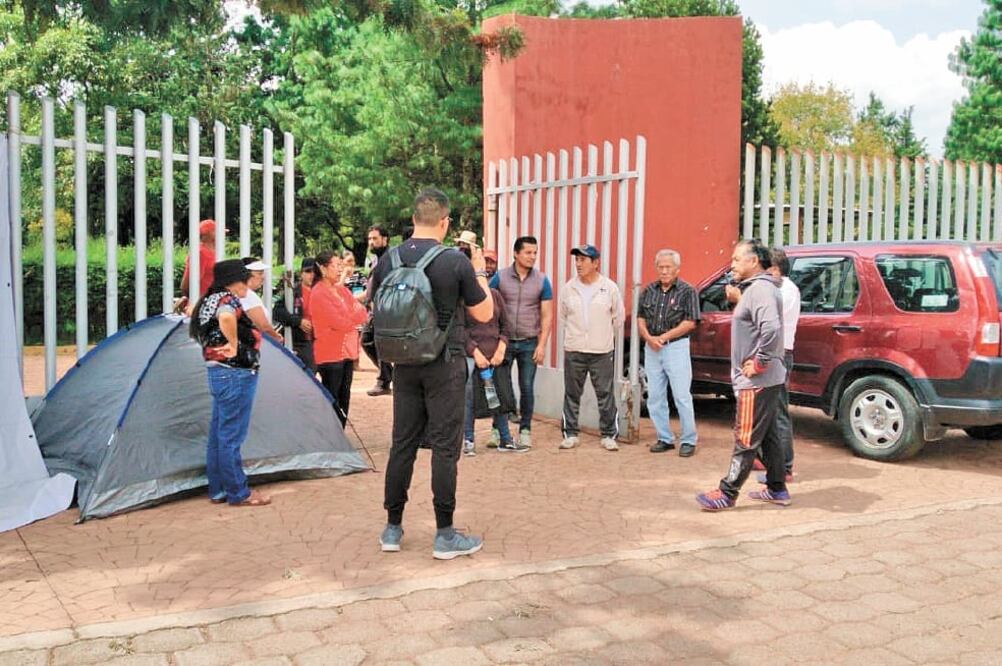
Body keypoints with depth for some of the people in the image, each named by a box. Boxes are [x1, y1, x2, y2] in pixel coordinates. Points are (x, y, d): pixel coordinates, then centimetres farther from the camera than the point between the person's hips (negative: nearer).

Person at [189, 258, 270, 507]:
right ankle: (239, 493, 8)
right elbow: (226, 317, -40)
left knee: (218, 434, 15)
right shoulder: (228, 299, -17)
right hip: (235, 374, -10)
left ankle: (218, 490, 25)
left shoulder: (208, 300, 13)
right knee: (231, 436, -1)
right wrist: (234, 346, -27)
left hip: (216, 373, 10)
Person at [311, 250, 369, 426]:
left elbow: (363, 314, 5)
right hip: (330, 354, -8)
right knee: (331, 403, -2)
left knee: (344, 401, 12)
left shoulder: (342, 289, 13)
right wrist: (354, 317, -2)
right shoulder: (318, 293, -12)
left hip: (347, 352, 8)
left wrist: (347, 320, -12)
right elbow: (339, 323, -18)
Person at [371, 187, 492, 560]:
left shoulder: (388, 261, 2)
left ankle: (392, 528, 20)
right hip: (444, 365, -4)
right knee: (445, 447, 2)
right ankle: (445, 535, 8)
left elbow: (378, 310, 14)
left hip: (404, 365, 4)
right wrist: (479, 272, 10)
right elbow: (483, 314, -1)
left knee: (402, 443, 12)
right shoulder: (457, 262, -11)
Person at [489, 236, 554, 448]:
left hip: (529, 343, 0)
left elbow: (547, 315, 1)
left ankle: (525, 430, 17)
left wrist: (542, 345, -6)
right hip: (504, 341, 0)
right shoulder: (500, 277, -2)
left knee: (527, 388, 5)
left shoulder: (542, 280, 0)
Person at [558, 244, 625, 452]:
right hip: (573, 351, 2)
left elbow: (618, 318, 8)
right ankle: (570, 434, 18)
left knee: (606, 395, 2)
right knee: (572, 395, 8)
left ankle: (609, 435, 13)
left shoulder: (609, 287, -3)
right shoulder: (569, 288, 2)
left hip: (602, 351, -2)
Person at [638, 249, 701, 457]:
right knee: (655, 397, 8)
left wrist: (663, 337, -12)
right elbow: (640, 318, 11)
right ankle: (664, 439, 18)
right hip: (651, 349, 5)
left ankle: (688, 441, 6)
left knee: (682, 397, -4)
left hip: (676, 348, -5)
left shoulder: (687, 291, -4)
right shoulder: (649, 290, 11)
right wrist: (649, 337, -8)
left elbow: (690, 323, -9)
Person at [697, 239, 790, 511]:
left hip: (757, 381, -11)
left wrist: (759, 364, -24)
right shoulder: (754, 288, 16)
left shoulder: (760, 289, -18)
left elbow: (771, 328, -32)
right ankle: (776, 489, 26)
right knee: (769, 436, 17)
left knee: (746, 440, -4)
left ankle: (727, 494, 2)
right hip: (767, 380, 11)